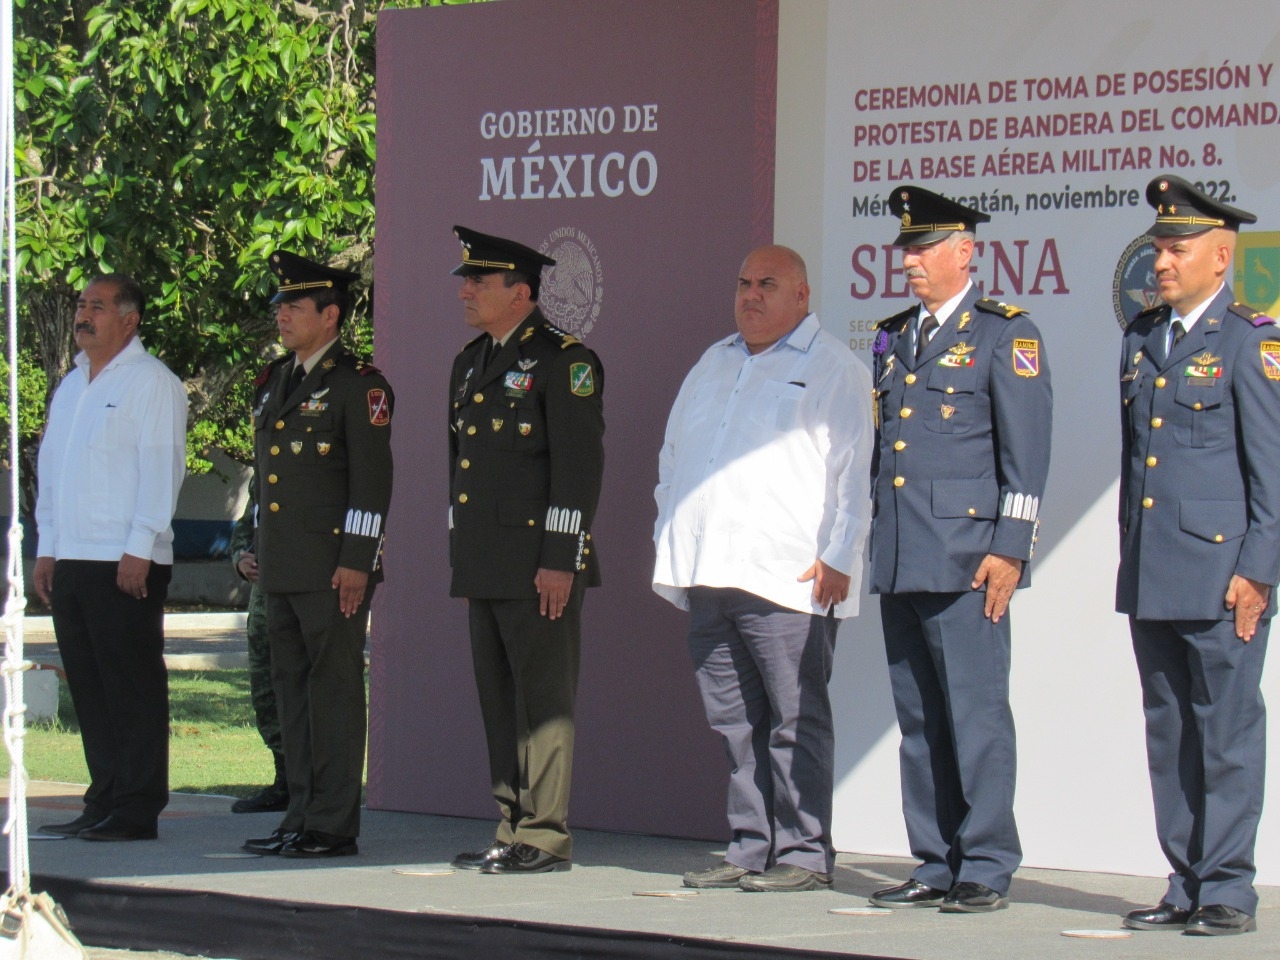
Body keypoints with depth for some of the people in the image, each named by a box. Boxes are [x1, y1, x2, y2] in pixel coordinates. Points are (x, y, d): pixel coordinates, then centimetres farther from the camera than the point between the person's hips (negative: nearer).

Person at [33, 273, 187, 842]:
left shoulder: (151, 383, -4)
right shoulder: (70, 386, 20)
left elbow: (161, 469, -11)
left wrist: (139, 549, -17)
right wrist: (47, 549, 16)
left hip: (126, 565, -8)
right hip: (72, 561, 8)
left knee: (133, 688, -5)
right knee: (89, 689, 9)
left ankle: (136, 810, -3)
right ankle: (103, 803, 14)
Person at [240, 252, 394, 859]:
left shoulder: (359, 385, -7)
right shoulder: (272, 382, 17)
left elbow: (372, 478, -12)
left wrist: (356, 563, -17)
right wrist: (259, 552, 20)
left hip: (333, 568, -8)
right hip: (282, 568, 8)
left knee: (334, 691, -5)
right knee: (292, 689, 10)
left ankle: (334, 827, -2)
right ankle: (302, 816, 16)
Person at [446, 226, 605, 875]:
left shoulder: (563, 361, -8)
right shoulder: (471, 362, 18)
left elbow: (581, 463, -13)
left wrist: (560, 560, -18)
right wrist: (460, 554, 20)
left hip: (538, 567, -9)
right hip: (485, 567, 9)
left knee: (542, 698, -6)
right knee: (498, 699, 10)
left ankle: (545, 838, -3)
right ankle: (512, 832, 15)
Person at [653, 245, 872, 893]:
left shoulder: (833, 370, 1)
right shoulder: (712, 365, 21)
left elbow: (853, 471, -6)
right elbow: (673, 455, 28)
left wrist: (836, 557, -13)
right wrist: (669, 539, 17)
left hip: (789, 580, -7)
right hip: (708, 574, 7)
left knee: (795, 720, -5)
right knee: (734, 722, 8)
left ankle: (804, 855, -2)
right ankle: (750, 849, 13)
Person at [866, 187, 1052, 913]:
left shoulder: (1005, 335, -3)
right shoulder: (894, 338, 18)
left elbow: (1028, 450, -8)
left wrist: (1009, 547, -14)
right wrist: (869, 546, 18)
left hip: (965, 560, -7)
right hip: (899, 562, 7)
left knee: (976, 712, -6)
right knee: (918, 717, 8)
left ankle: (987, 869, -2)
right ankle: (936, 866, 13)